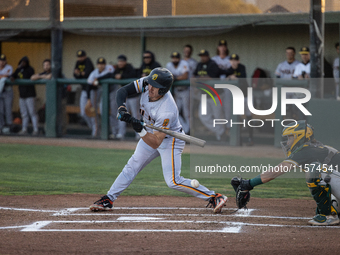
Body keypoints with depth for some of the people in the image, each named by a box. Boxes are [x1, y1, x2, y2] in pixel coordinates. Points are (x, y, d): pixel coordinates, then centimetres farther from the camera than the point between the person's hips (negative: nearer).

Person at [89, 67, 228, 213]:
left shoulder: (167, 111, -38)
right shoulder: (146, 84, -20)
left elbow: (155, 143, -35)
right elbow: (123, 91, -14)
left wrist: (141, 130, -50)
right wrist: (122, 108, -31)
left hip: (170, 140, -7)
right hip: (150, 133, 7)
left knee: (173, 181, -15)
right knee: (132, 167, 6)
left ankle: (214, 197, -10)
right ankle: (108, 200, 14)